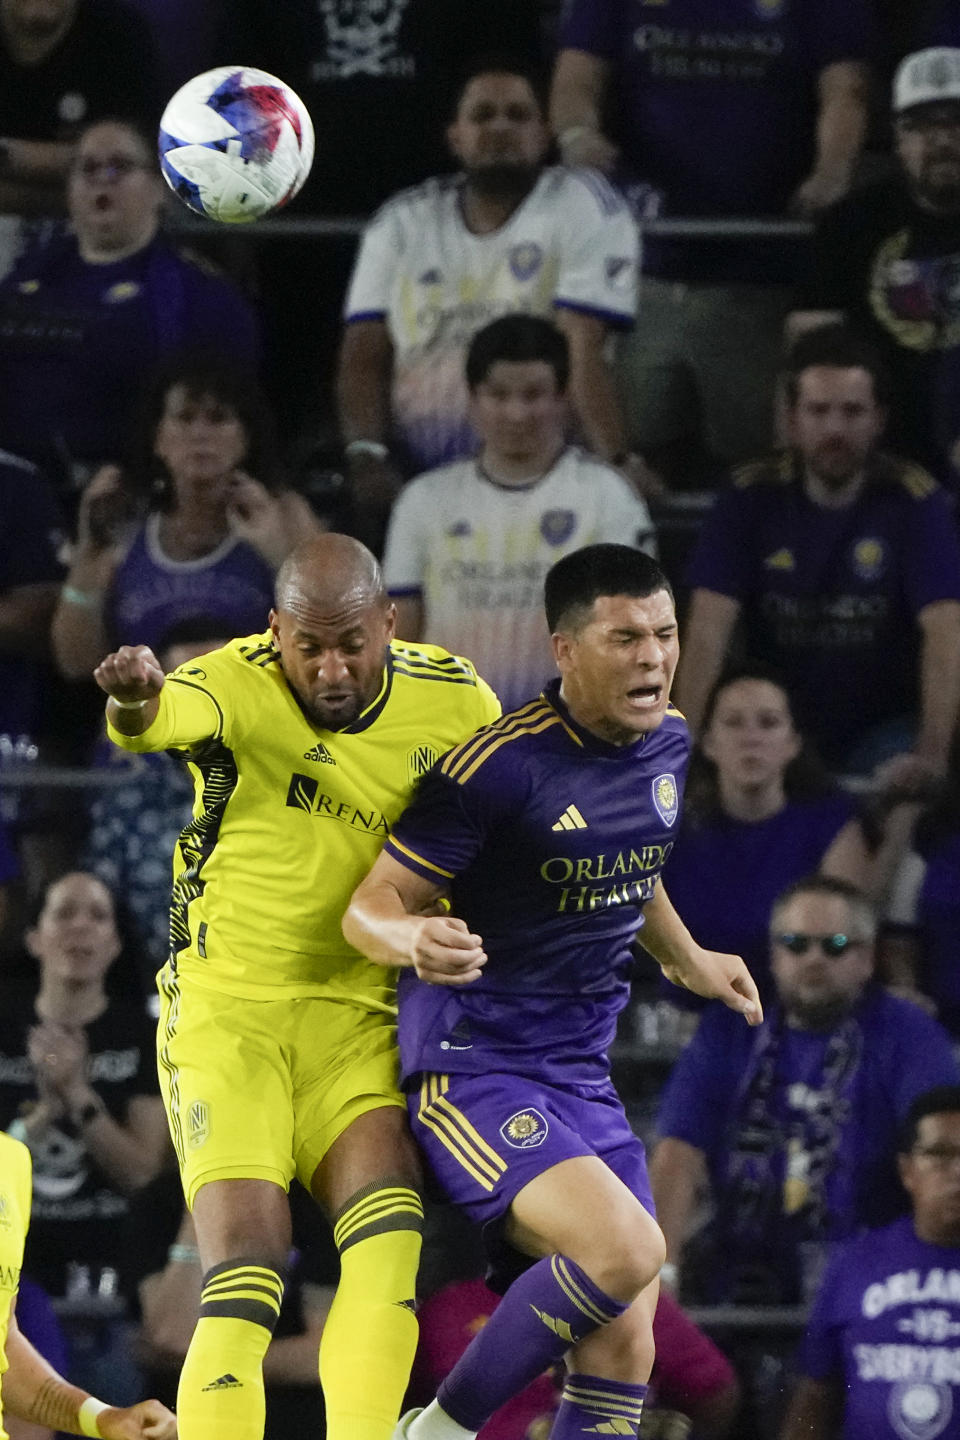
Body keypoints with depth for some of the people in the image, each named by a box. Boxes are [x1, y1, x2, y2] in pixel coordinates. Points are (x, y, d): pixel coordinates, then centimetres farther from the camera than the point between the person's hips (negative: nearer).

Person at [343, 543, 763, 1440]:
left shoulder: (666, 744, 6)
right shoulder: (504, 763, -18)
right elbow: (369, 907, -17)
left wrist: (687, 961, 31)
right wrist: (415, 942, -37)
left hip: (582, 1079, 8)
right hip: (472, 1068, -8)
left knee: (623, 1353, 2)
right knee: (624, 1248, -28)